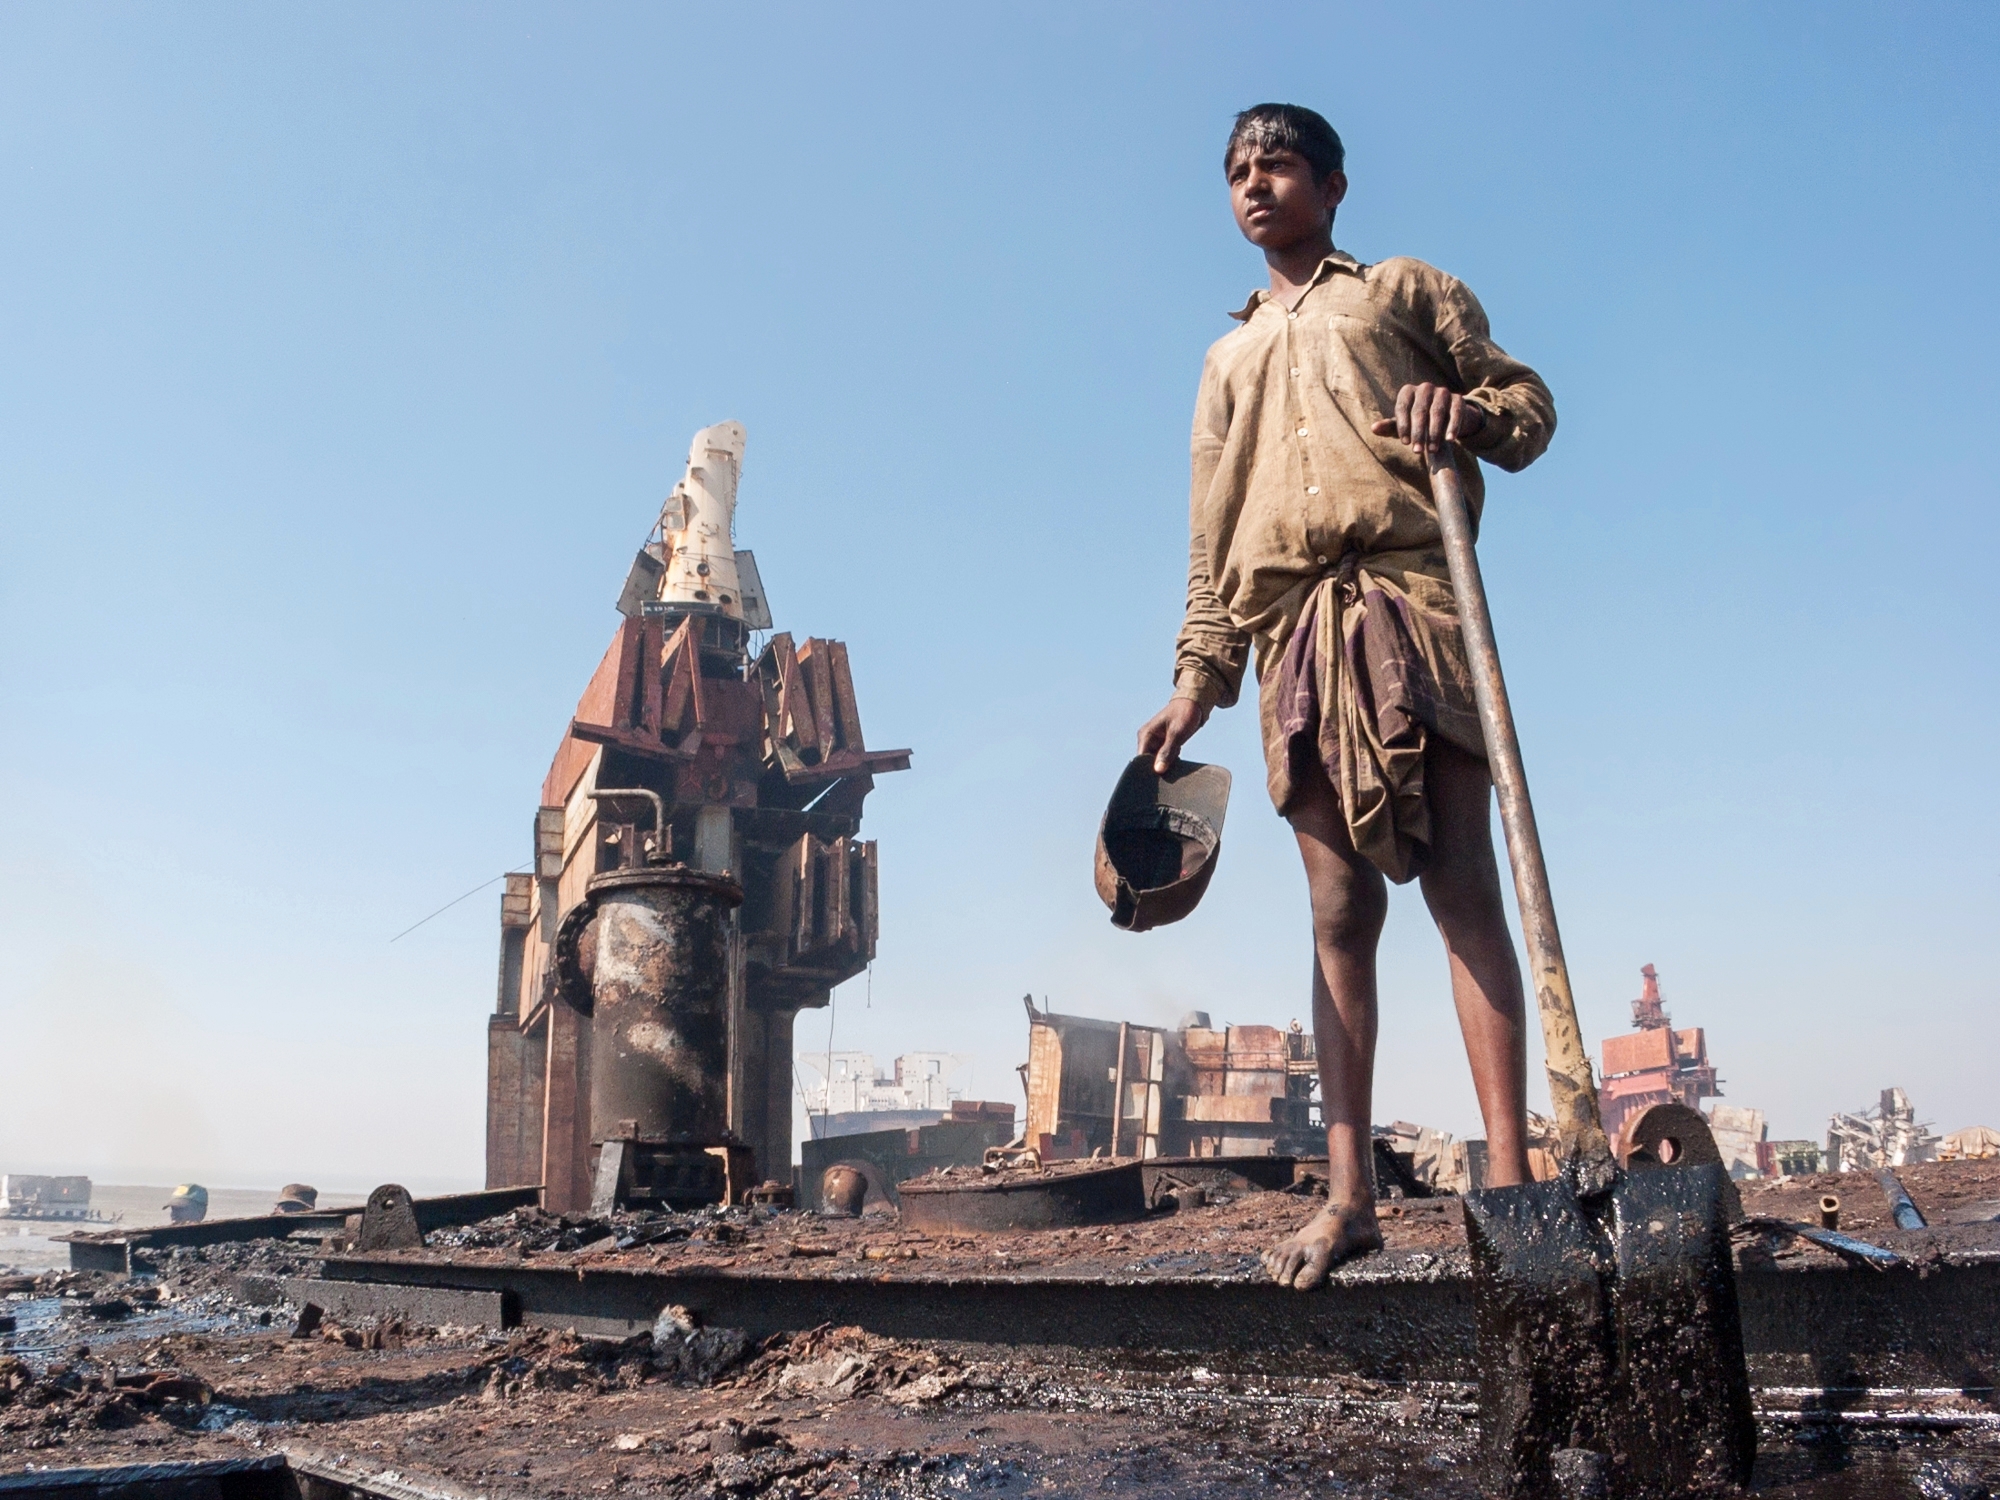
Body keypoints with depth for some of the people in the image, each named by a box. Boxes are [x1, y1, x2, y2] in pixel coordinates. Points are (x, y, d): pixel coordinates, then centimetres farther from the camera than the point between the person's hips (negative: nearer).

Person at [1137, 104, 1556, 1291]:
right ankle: (1350, 1194, -3)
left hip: (1411, 596, -3)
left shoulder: (1408, 290, 20)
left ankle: (1509, 1174, -12)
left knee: (1462, 885, -11)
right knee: (1341, 912, -2)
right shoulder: (1230, 355, 30)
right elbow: (1211, 532, 23)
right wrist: (1198, 679, 13)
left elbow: (1529, 401, 13)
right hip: (1296, 630, 3)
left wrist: (1475, 415, -11)